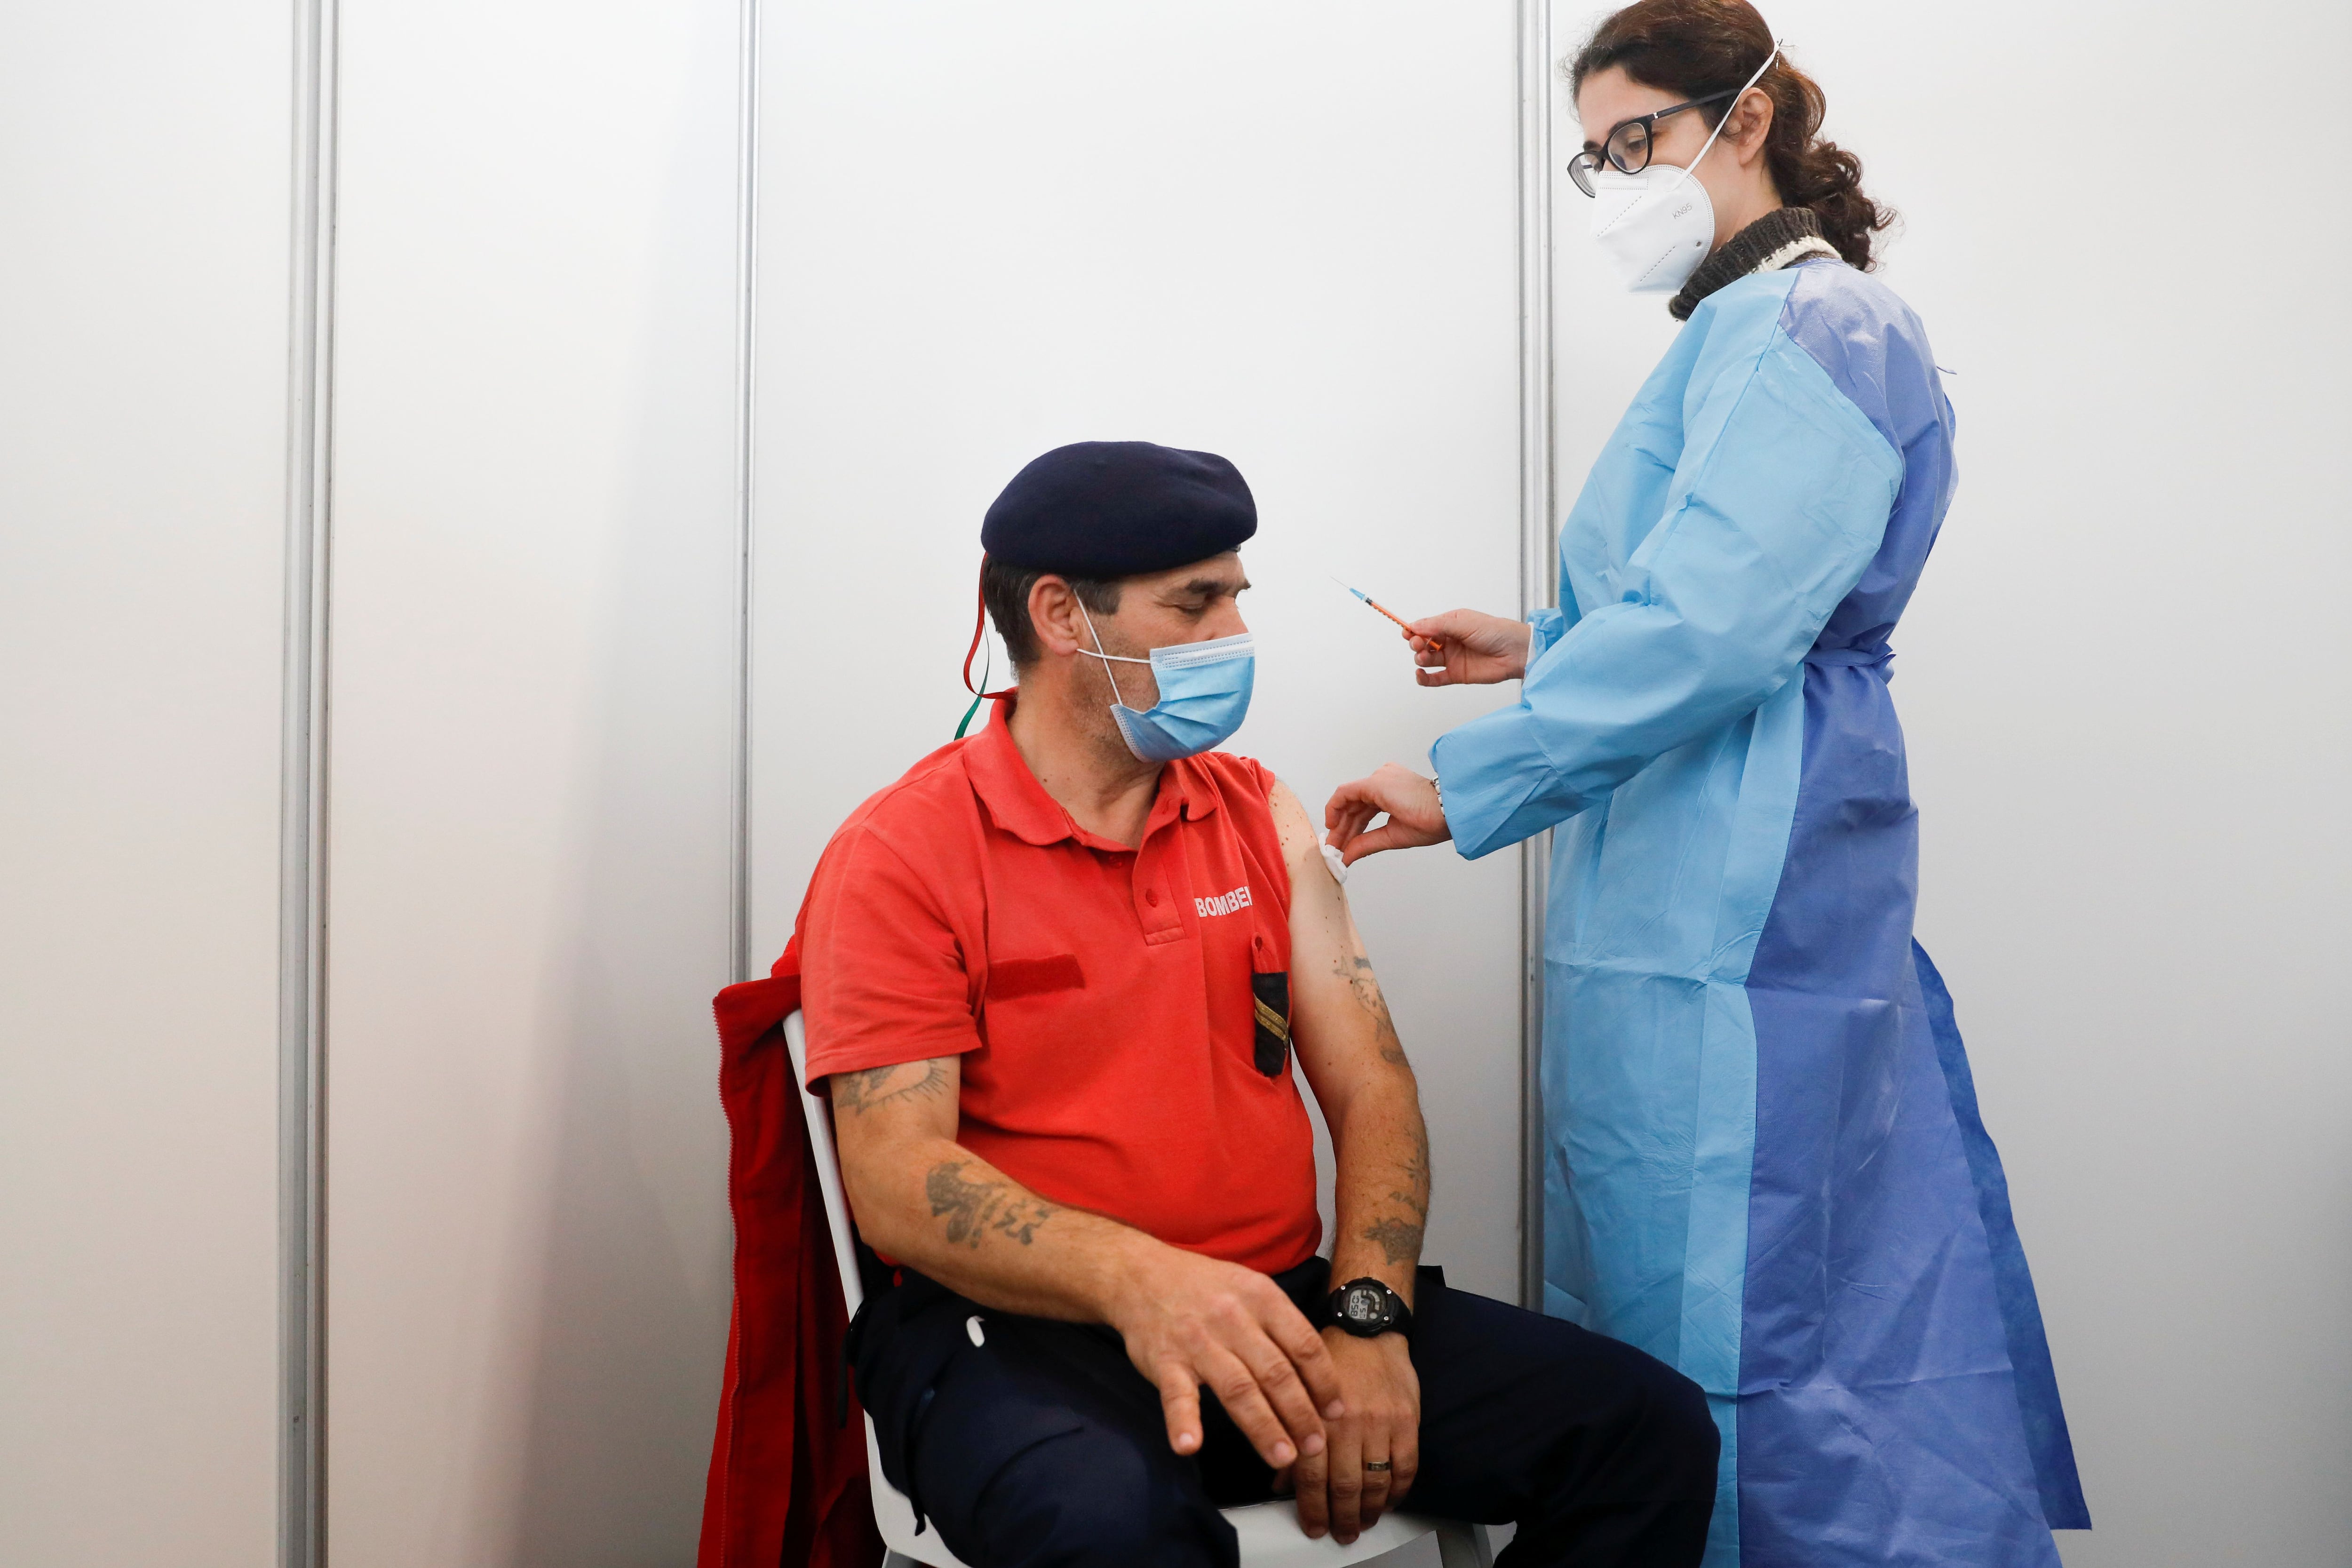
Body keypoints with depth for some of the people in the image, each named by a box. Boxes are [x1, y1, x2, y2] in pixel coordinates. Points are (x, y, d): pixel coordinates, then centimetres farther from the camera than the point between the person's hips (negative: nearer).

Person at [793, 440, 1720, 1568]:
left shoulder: (1260, 817, 13)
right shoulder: (899, 858, -3)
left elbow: (1370, 1086, 8)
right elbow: (897, 1181, -12)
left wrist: (1366, 1315, -10)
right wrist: (1134, 1277, -30)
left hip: (1279, 1306, 6)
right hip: (1015, 1328, -5)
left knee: (1647, 1426, -12)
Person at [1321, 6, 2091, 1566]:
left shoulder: (1801, 325, -12)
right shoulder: (1748, 330, 20)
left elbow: (1711, 630, -24)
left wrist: (1469, 782, -19)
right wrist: (1541, 646, 21)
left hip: (1731, 911, -10)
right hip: (1704, 897, 10)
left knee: (1729, 1318, -2)